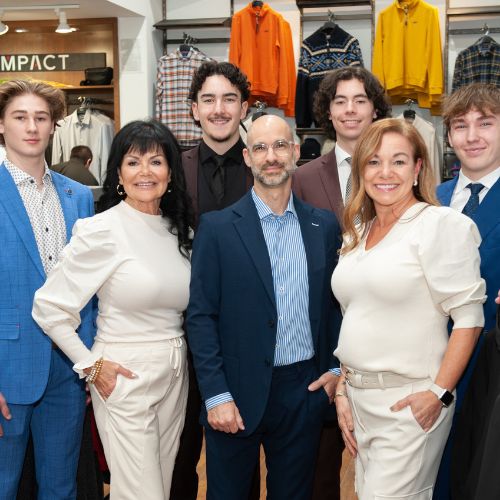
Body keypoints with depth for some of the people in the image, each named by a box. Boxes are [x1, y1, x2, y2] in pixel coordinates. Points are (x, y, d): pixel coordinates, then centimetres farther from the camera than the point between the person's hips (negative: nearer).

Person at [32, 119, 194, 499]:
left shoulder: (180, 232, 7)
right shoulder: (101, 231, -13)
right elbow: (50, 308, -12)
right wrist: (90, 365, -10)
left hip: (175, 378, 6)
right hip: (124, 379, -6)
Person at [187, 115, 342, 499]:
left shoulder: (324, 226, 5)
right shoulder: (217, 227, -5)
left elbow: (335, 303, 11)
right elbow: (201, 316, -7)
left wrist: (336, 368, 2)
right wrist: (216, 395, -11)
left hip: (305, 392, 3)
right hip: (237, 395, -2)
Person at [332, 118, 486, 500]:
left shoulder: (442, 224, -10)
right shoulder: (358, 233, 11)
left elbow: (468, 317, -13)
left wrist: (439, 394, -18)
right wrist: (343, 391, 9)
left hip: (410, 402, -6)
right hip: (358, 399, 7)